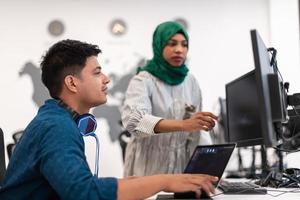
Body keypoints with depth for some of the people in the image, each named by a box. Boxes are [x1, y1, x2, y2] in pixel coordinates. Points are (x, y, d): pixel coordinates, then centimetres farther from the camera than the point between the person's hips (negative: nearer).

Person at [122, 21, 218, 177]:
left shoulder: (190, 81, 7)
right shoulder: (143, 80, -7)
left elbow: (196, 132, 8)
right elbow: (134, 120, -26)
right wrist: (183, 125, -37)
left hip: (180, 166, 4)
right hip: (148, 167, -4)